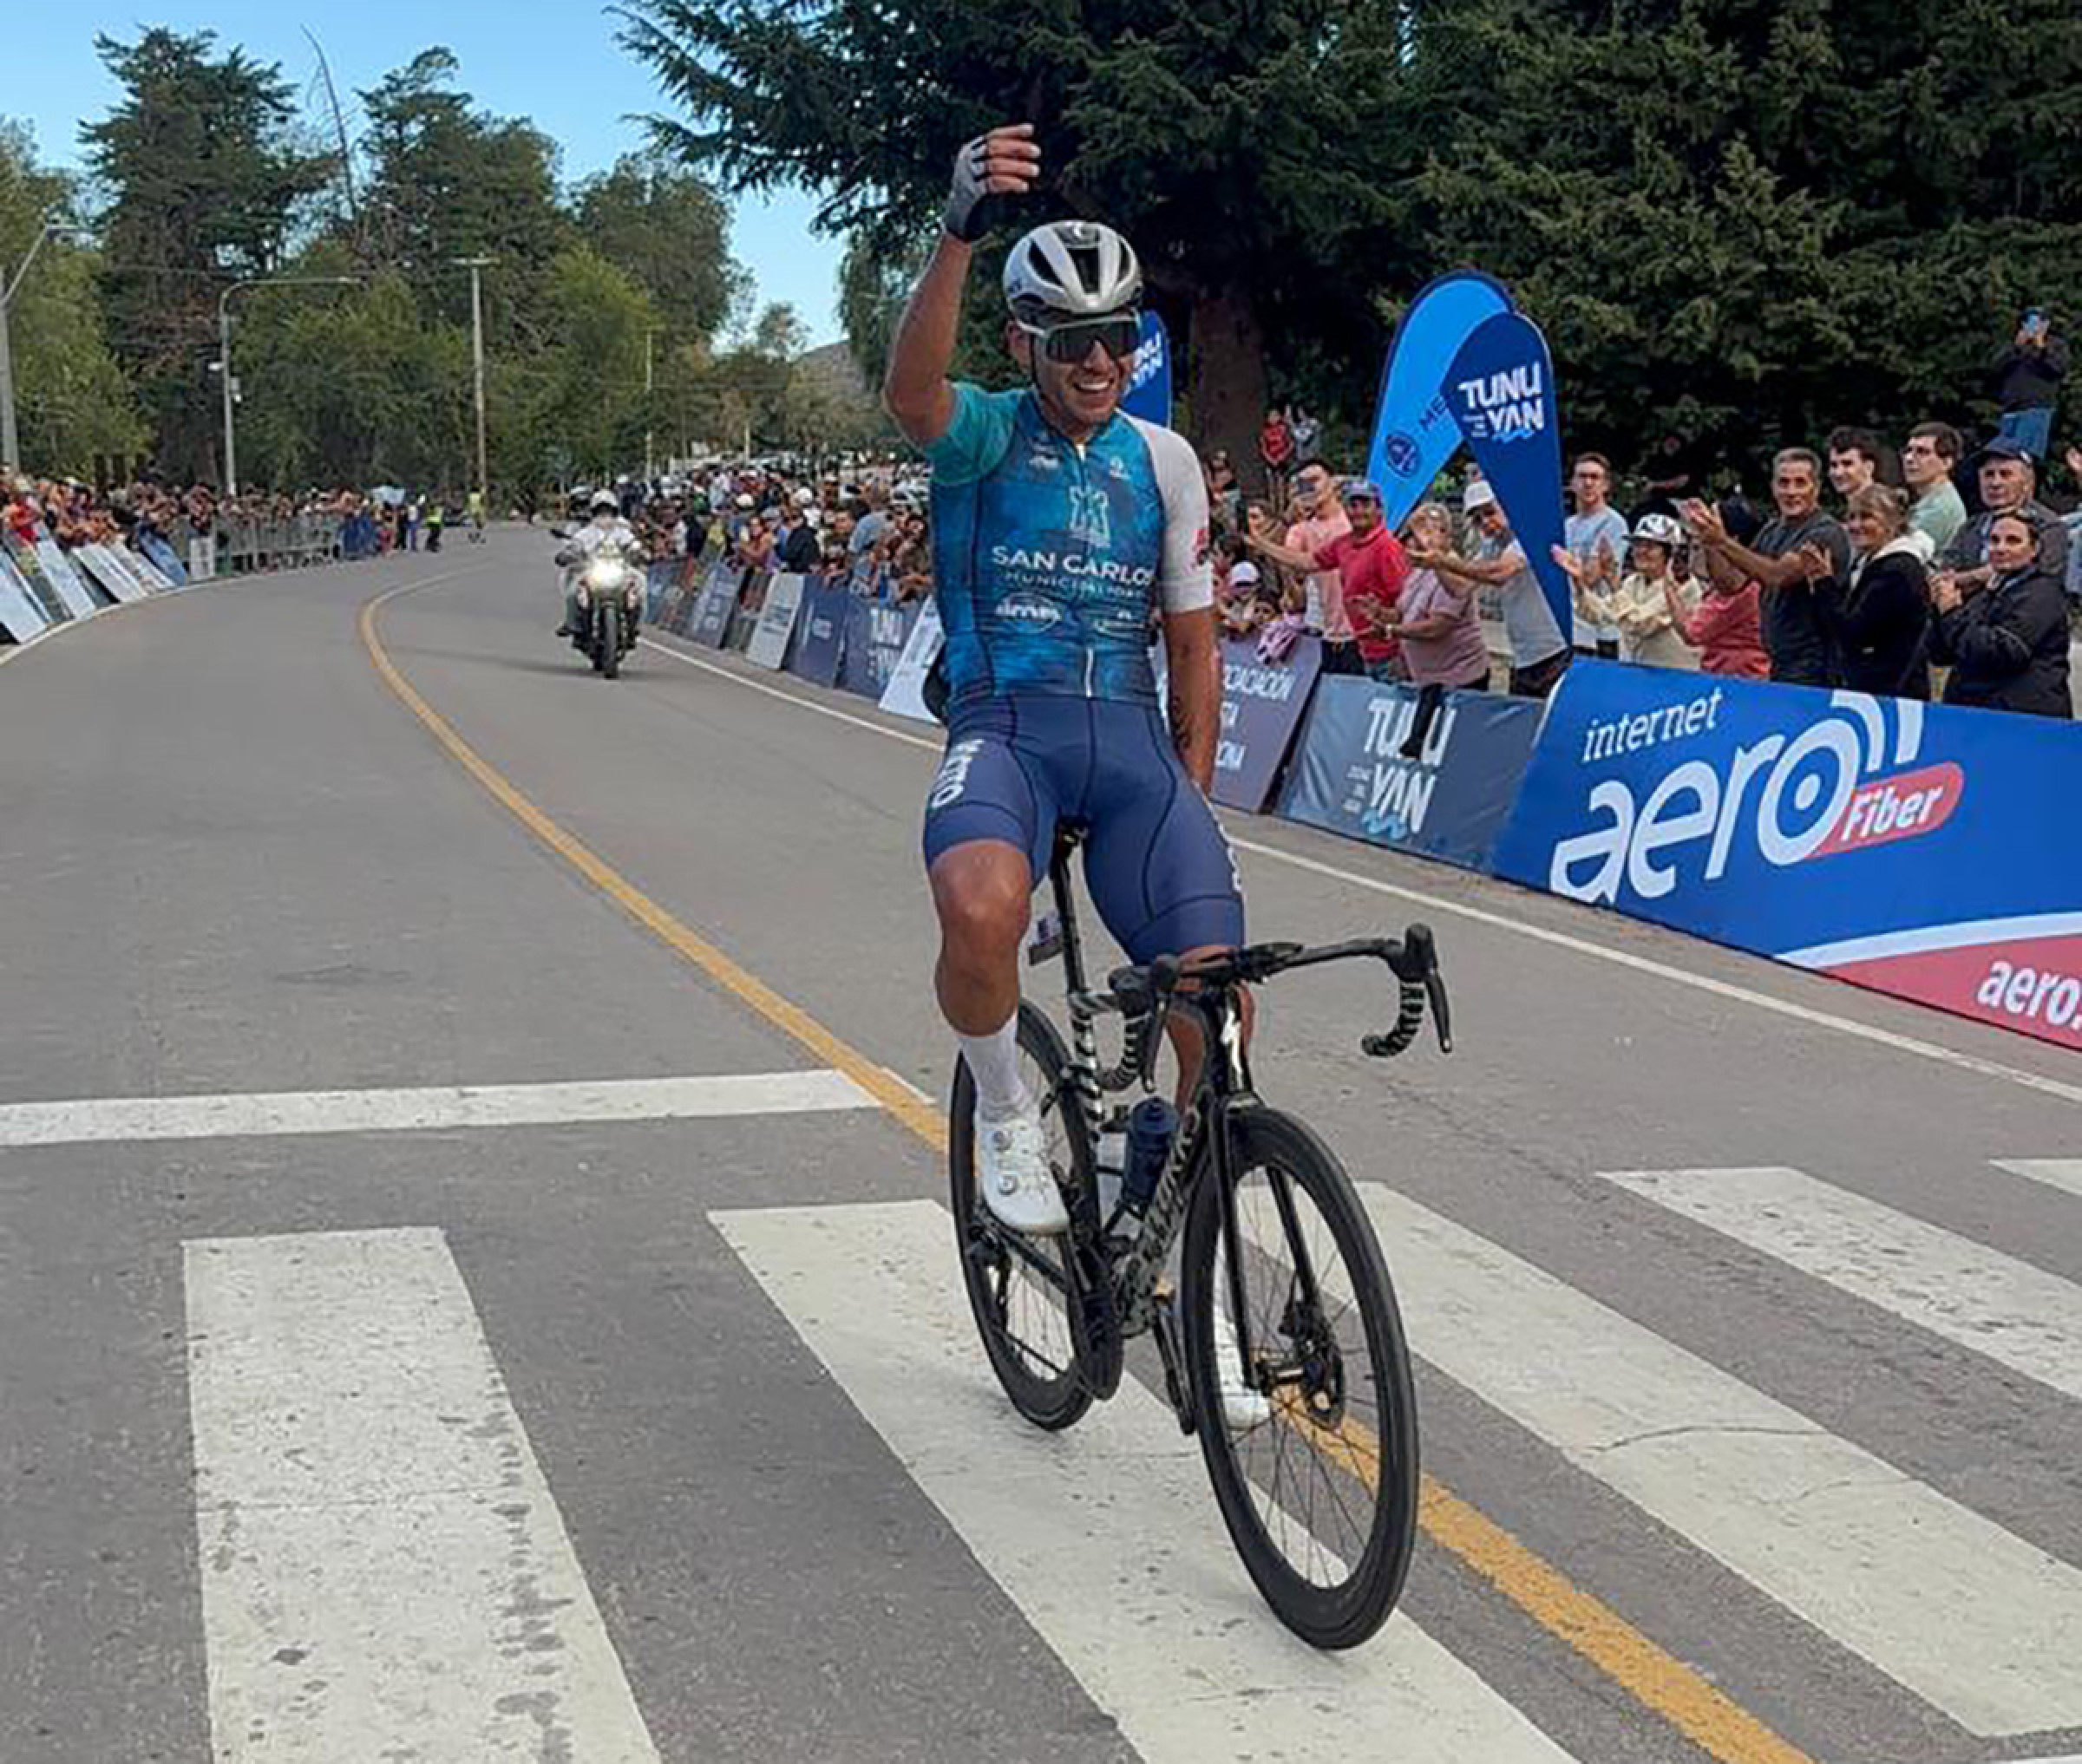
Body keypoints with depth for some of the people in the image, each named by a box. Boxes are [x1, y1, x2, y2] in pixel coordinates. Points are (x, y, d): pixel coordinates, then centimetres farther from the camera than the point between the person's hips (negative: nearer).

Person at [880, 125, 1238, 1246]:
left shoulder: (1164, 461, 12)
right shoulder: (984, 434, 1)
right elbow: (909, 394, -25)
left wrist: (1193, 793, 12)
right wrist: (959, 234, -39)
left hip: (1130, 736, 3)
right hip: (1003, 727, -3)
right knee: (981, 910, -36)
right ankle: (1004, 1112, -5)